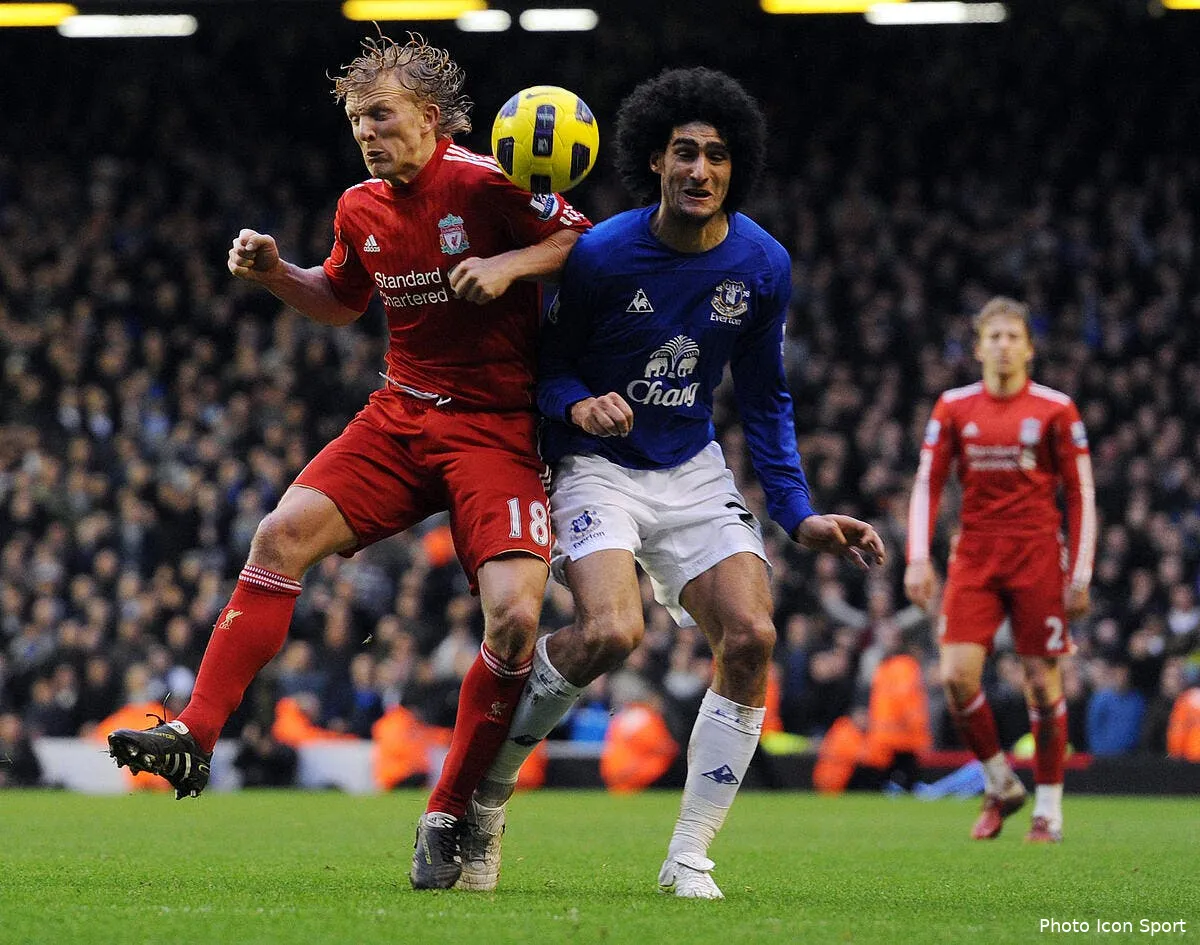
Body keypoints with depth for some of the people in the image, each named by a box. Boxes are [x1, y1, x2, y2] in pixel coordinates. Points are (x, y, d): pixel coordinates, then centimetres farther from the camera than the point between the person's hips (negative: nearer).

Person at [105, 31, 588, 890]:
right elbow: (341, 302, 26)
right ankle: (195, 738, -9)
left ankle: (449, 819, -4)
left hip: (497, 428, -5)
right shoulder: (361, 210, 8)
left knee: (515, 616, -20)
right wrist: (276, 273, 8)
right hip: (400, 417, 5)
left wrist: (511, 263, -22)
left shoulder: (485, 185, -12)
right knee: (285, 535, -13)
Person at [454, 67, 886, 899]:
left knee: (752, 637, -15)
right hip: (596, 465, -4)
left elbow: (766, 400, 8)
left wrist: (799, 516, 1)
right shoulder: (601, 254, -15)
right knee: (610, 634, -28)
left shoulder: (762, 266, -4)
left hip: (693, 471, 4)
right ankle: (485, 785, -3)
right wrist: (578, 404, -26)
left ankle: (690, 857, -3)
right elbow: (546, 364, -3)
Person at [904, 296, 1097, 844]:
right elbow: (927, 485, 8)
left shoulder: (1055, 410, 0)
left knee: (1043, 681, -2)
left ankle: (1048, 807, 11)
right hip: (974, 557, 2)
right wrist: (918, 558, -4)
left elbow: (1081, 494, 2)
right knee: (957, 675, -11)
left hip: (1038, 557, -2)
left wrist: (1080, 574, -4)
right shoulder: (954, 408, 6)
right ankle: (1000, 783, 9)